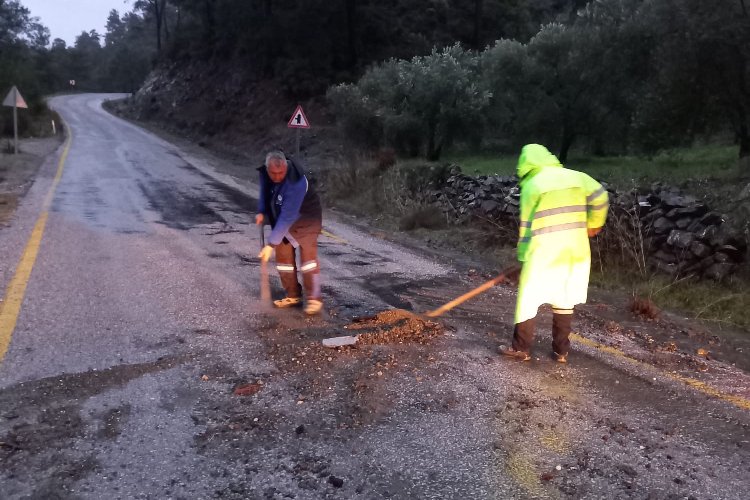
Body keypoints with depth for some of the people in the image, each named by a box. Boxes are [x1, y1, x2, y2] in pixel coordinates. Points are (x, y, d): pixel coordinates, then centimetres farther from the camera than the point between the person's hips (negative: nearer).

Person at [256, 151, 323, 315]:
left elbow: (287, 217, -39)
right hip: (281, 219, 7)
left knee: (308, 255, -15)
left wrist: (271, 244, -38)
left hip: (306, 219, -7)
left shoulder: (296, 183, -38)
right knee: (283, 257, 7)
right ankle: (293, 296, 19)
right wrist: (261, 212, -9)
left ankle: (314, 299, -8)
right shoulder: (264, 172, -15)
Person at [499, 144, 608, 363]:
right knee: (564, 300, 13)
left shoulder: (531, 185, 0)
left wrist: (523, 258, 8)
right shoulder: (575, 176, 9)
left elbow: (526, 226, 2)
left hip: (544, 250, -4)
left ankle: (521, 348, 12)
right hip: (575, 250, 5)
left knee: (528, 298, 6)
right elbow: (600, 197, 3)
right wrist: (592, 225, 17)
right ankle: (561, 351, 17)